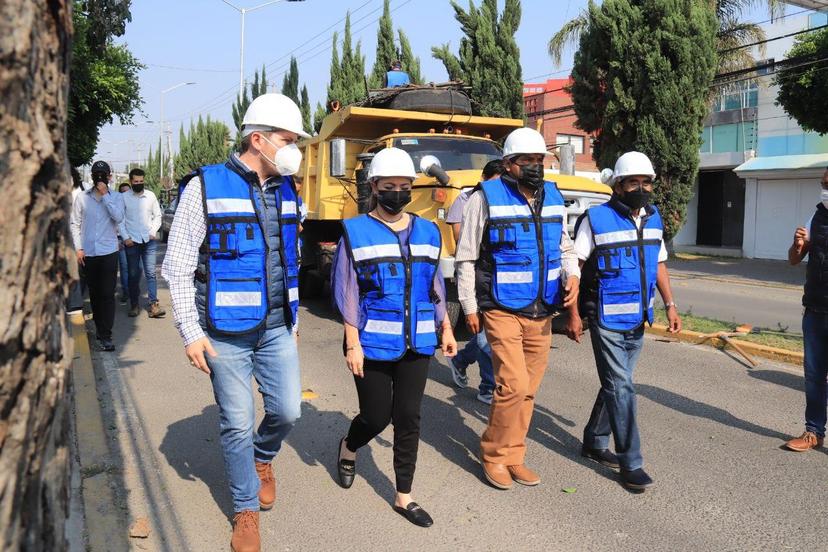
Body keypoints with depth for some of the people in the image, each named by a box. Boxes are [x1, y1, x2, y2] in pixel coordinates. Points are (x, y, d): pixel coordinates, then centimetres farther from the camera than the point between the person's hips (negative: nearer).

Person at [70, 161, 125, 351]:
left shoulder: (115, 198, 3)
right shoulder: (82, 197, 5)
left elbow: (119, 217, -15)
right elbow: (74, 223, 6)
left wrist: (105, 195, -14)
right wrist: (78, 248, -1)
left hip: (109, 252, -2)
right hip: (88, 253, 2)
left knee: (107, 294, -7)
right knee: (94, 294, 10)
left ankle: (105, 335, -6)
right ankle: (101, 330, 23)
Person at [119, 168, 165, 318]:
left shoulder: (150, 195, 4)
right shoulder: (124, 197, 0)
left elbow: (157, 215, 10)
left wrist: (153, 231, -2)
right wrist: (125, 237, -6)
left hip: (149, 240, 0)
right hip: (131, 242, 0)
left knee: (150, 272, -5)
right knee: (133, 274, 6)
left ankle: (153, 304, -6)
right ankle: (134, 305, 15)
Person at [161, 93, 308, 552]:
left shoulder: (285, 190, 7)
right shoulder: (205, 187, -9)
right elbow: (177, 266, -7)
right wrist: (191, 333, -10)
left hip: (277, 328, 5)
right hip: (225, 333, -4)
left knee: (288, 410, 6)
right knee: (237, 424, 4)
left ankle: (262, 458, 40)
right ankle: (246, 510, 26)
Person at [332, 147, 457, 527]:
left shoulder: (427, 232, 7)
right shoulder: (356, 232, -5)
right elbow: (347, 293, -7)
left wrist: (446, 328, 13)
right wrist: (352, 344, -11)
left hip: (416, 345, 3)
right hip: (373, 346, -3)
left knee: (408, 419, 7)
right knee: (377, 416, 7)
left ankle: (404, 497, 22)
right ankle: (348, 448, 43)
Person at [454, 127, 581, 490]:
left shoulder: (553, 199, 9)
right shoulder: (486, 198, -8)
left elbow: (565, 248, 19)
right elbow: (466, 258, -4)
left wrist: (572, 276, -1)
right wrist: (469, 307, -4)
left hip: (541, 314, 6)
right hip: (502, 310, -6)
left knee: (528, 390, 11)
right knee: (514, 385, -12)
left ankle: (512, 457, 27)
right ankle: (493, 455, 10)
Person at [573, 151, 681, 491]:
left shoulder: (653, 218, 9)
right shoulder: (596, 219, -10)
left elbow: (659, 264, 17)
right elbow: (575, 266, -9)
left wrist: (670, 305, 10)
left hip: (637, 320, 7)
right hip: (606, 320, -6)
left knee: (616, 384, 15)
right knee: (620, 387, -5)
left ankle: (594, 443, 31)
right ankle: (630, 463, 4)